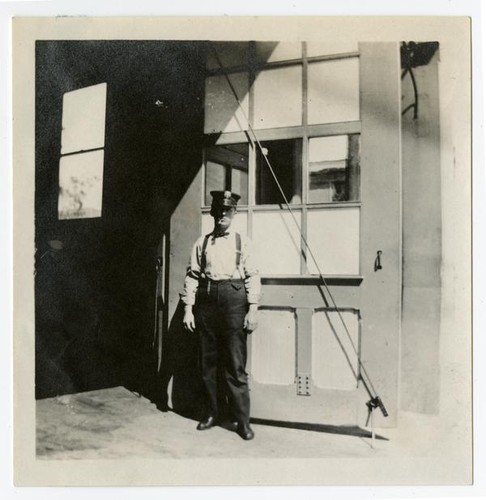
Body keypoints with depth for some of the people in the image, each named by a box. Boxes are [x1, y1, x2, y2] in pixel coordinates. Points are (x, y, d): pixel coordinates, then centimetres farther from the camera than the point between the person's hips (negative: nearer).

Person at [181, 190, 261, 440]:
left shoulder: (242, 241, 7)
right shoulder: (202, 243, 11)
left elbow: (252, 276, 2)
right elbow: (192, 276, 8)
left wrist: (253, 309, -6)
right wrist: (188, 309, 1)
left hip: (234, 300, -2)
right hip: (207, 300, 2)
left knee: (236, 365, -1)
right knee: (208, 362, 9)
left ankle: (242, 420, 9)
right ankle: (213, 413, 24)